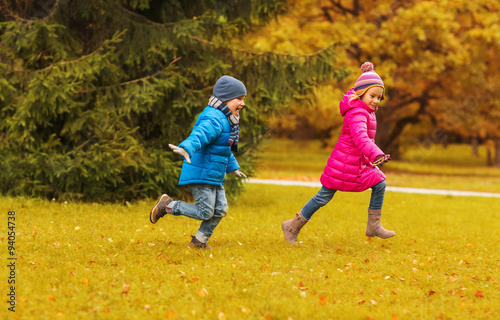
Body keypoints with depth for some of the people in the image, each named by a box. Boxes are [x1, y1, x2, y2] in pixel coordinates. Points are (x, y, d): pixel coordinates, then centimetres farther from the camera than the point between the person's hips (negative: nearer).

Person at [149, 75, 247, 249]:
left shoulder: (226, 120, 16)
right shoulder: (214, 119, -18)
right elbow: (200, 135, -39)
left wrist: (233, 167, 40)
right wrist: (186, 148, -58)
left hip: (214, 176, 10)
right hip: (200, 174, -10)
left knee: (220, 210, 7)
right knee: (205, 212, -8)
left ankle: (199, 241, 20)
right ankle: (167, 205, 7)